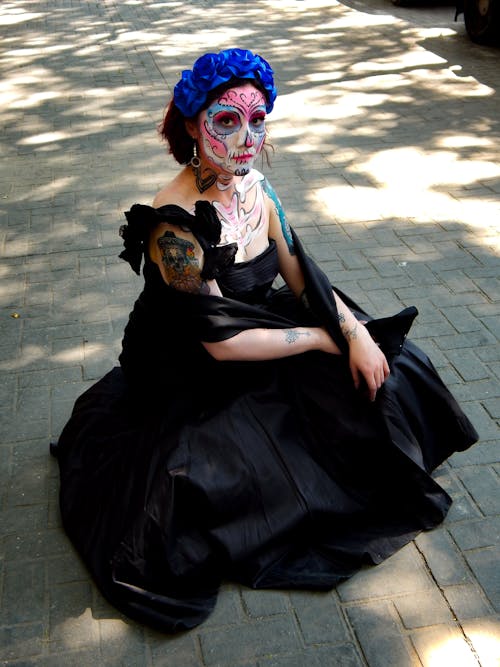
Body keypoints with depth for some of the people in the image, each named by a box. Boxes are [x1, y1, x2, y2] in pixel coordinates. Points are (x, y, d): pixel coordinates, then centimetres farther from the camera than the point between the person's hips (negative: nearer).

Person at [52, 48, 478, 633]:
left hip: (259, 335, 7)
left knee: (381, 374, -1)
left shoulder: (254, 187, -5)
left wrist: (357, 332, -15)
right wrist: (325, 338, -17)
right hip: (191, 382, -7)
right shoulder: (175, 222, -28)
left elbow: (301, 274, 1)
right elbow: (222, 341, -26)